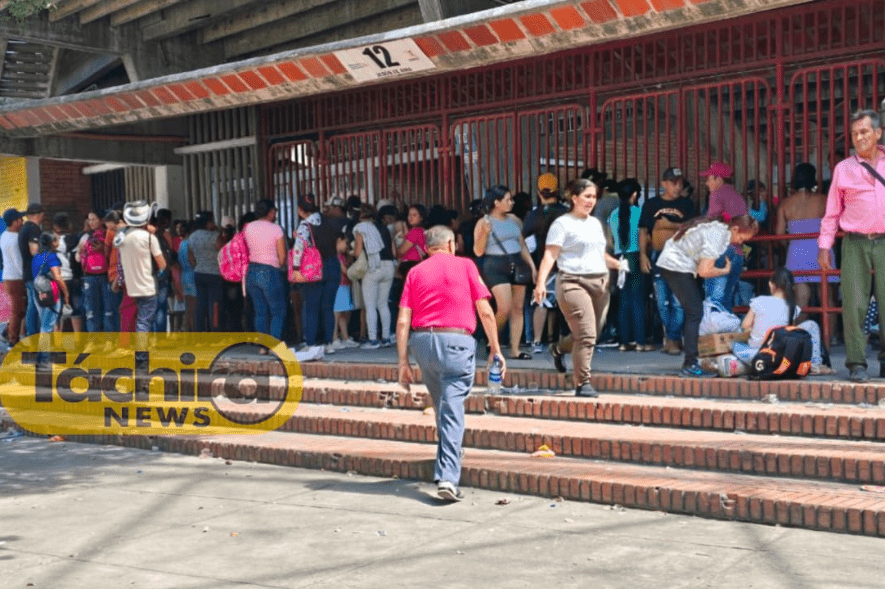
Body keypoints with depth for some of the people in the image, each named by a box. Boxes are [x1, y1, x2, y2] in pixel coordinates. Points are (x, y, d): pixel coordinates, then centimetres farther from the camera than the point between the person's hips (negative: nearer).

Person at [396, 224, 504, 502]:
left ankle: (447, 465, 35)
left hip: (422, 342, 4)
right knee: (452, 409, -7)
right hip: (456, 341, -4)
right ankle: (448, 477, -17)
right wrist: (495, 348, 10)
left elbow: (403, 321, 5)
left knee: (442, 407, 21)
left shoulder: (415, 272, 13)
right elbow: (485, 312, 2)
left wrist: (403, 362, 7)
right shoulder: (465, 265, 7)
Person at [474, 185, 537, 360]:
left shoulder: (514, 219, 12)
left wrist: (532, 266, 11)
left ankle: (515, 350, 7)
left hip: (517, 265, 6)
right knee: (505, 308, -15)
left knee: (518, 308, 2)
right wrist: (485, 233, -19)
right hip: (496, 267, -5)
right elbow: (478, 251, -5)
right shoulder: (483, 223, -2)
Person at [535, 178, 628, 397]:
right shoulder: (562, 223, -2)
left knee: (593, 333, 11)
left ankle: (559, 348, 38)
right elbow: (550, 255, -11)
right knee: (586, 335, -14)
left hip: (600, 282, 7)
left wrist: (617, 264, 14)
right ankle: (583, 383, -6)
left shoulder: (595, 223, 20)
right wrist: (541, 282, -22)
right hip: (574, 282, -7)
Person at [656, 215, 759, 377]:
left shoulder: (720, 228, 7)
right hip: (675, 267, -10)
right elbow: (705, 271, -24)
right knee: (695, 312, -12)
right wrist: (726, 271, -8)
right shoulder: (717, 237, -22)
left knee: (696, 310, 11)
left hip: (671, 264, 10)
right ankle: (690, 365, -13)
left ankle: (690, 362, 14)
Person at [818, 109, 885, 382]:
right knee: (854, 303, -4)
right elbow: (832, 211, 9)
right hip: (855, 244, 0)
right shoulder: (843, 169, 9)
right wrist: (824, 246, 4)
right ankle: (856, 363, 2)